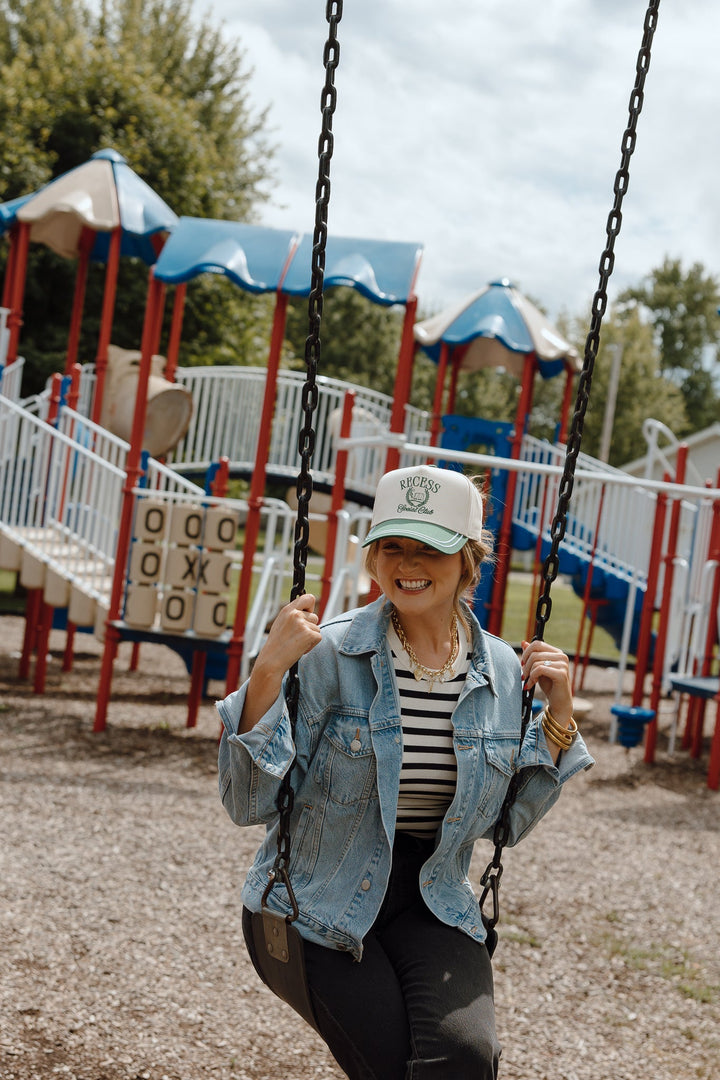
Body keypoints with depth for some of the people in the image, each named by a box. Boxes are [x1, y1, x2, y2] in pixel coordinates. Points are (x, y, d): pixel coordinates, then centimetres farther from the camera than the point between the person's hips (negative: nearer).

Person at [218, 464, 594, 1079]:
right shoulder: (331, 654, -12)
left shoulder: (502, 672, 0)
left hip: (432, 903, 2)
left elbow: (506, 823, 10)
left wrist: (560, 717, -1)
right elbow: (249, 804, -14)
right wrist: (269, 670, -24)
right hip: (322, 907, -2)